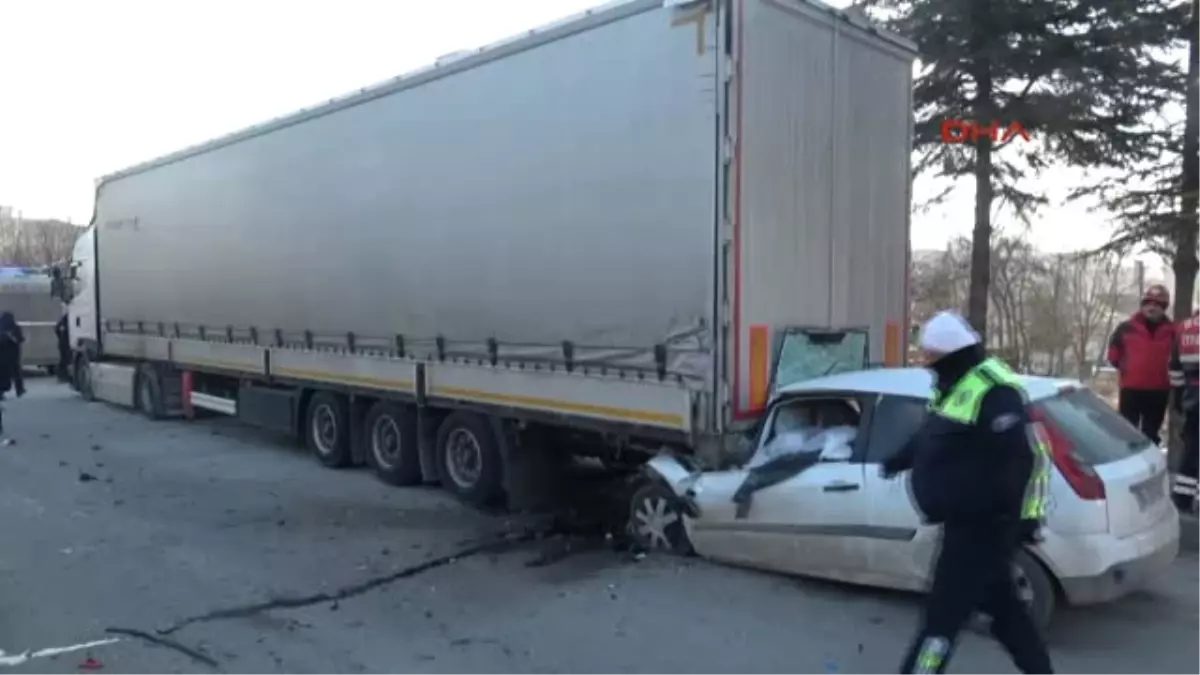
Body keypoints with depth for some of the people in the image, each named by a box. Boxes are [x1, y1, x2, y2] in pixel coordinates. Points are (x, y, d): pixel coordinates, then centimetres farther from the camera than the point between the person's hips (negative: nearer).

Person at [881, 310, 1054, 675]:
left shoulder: (994, 391, -20)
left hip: (985, 523, -10)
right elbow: (931, 436, 29)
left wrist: (1026, 515, -25)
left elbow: (1029, 456, -24)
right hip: (968, 520, 10)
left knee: (944, 610, -5)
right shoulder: (955, 387, 13)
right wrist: (899, 460, 40)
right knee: (1000, 602, 19)